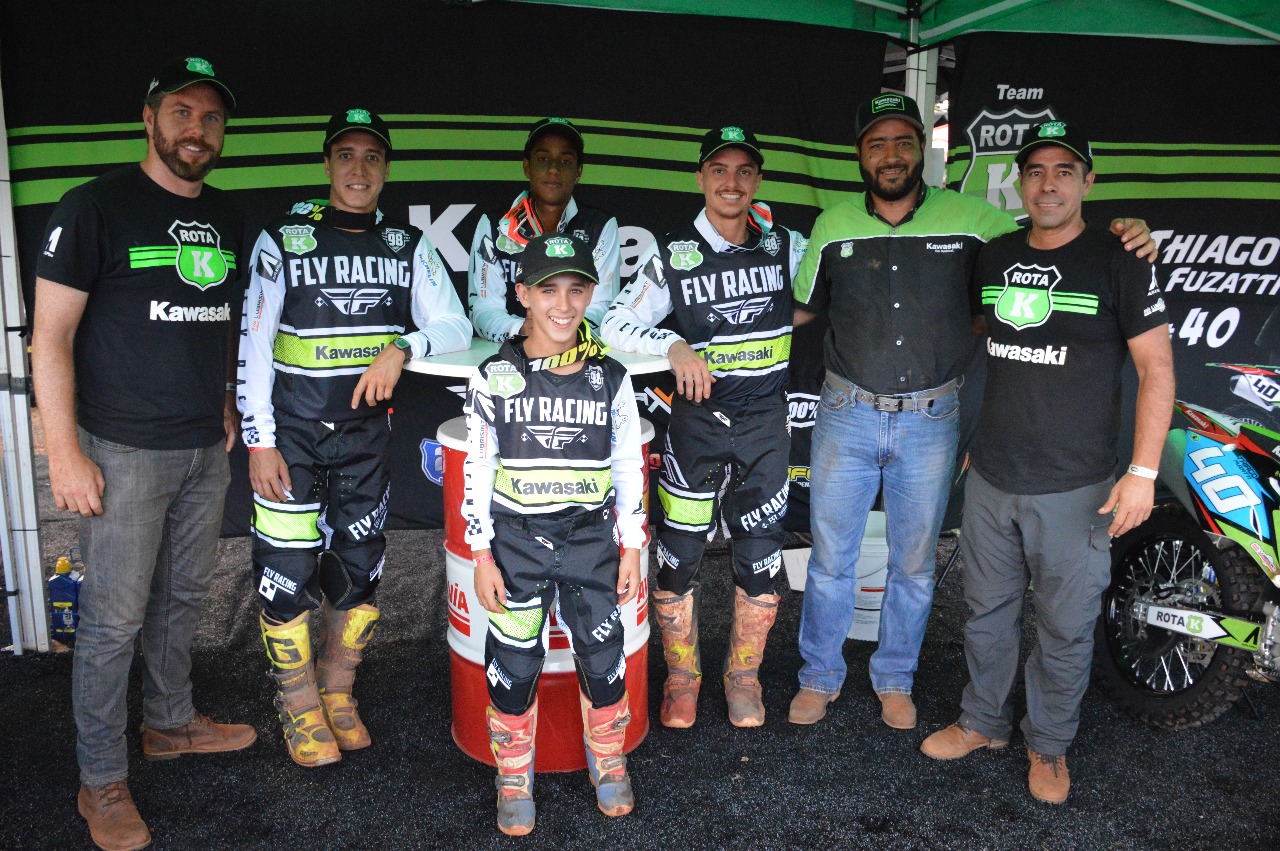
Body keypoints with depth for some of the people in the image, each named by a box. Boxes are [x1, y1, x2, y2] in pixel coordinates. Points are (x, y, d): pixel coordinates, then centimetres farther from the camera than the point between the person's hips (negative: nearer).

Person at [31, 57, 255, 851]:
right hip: (125, 450, -6)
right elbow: (52, 335, -11)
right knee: (115, 618, 2)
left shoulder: (226, 216, 9)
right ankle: (102, 781, 18)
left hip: (205, 449, 6)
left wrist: (227, 401, 13)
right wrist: (65, 451, -15)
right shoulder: (96, 206, -9)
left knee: (184, 597, 18)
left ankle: (171, 722, 38)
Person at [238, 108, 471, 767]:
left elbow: (456, 327, 0)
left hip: (367, 430, 3)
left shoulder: (408, 246, 5)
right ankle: (299, 708, 18)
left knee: (359, 565, 9)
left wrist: (401, 346, -20)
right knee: (288, 570, -2)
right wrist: (259, 441, -10)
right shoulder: (282, 240, -2)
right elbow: (253, 345, -4)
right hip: (292, 431, -3)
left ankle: (337, 694, 29)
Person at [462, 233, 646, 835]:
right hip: (516, 543, -1)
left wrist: (631, 547, 4)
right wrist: (482, 556, -5)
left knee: (603, 656, 9)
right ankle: (514, 777, 29)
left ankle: (608, 763, 34)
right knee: (514, 664, 7)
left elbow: (629, 467, 5)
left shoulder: (610, 379, -1)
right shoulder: (494, 378, -5)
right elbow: (476, 472, -2)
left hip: (591, 541, 1)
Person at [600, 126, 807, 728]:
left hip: (765, 419, 2)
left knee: (761, 559, 7)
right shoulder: (673, 256, -4)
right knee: (678, 555, 3)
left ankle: (743, 677, 29)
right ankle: (682, 678, 25)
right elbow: (615, 325, -6)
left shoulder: (784, 245, 3)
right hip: (698, 416, -2)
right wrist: (674, 347, -21)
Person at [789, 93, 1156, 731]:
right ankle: (820, 675, 30)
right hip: (847, 415, 1)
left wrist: (1120, 235, -11)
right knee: (830, 558, 9)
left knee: (914, 564, 14)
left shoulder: (971, 219, -3)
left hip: (931, 421, 0)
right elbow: (800, 307, 13)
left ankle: (895, 677, 36)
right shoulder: (833, 226, 1)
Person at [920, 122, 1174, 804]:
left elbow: (1156, 370, -8)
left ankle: (1050, 744, 28)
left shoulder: (1117, 261, -7)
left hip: (1075, 489, -4)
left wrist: (1142, 473, -14)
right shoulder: (992, 257, 7)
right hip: (990, 479, 4)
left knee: (1065, 626, 8)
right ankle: (983, 721, 36)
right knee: (988, 610, 17)